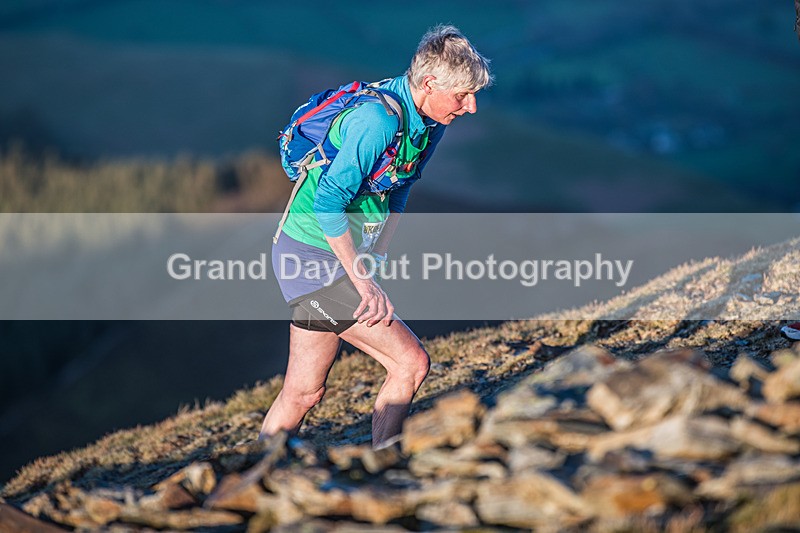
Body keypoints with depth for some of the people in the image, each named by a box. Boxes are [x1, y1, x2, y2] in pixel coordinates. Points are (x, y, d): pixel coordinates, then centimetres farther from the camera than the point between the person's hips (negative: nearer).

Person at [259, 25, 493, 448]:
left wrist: (374, 262, 13)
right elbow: (327, 203, -27)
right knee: (411, 364, -7)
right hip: (314, 257, -9)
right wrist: (365, 282, -23)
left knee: (303, 392, 11)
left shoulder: (429, 124, 5)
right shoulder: (378, 120, -24)